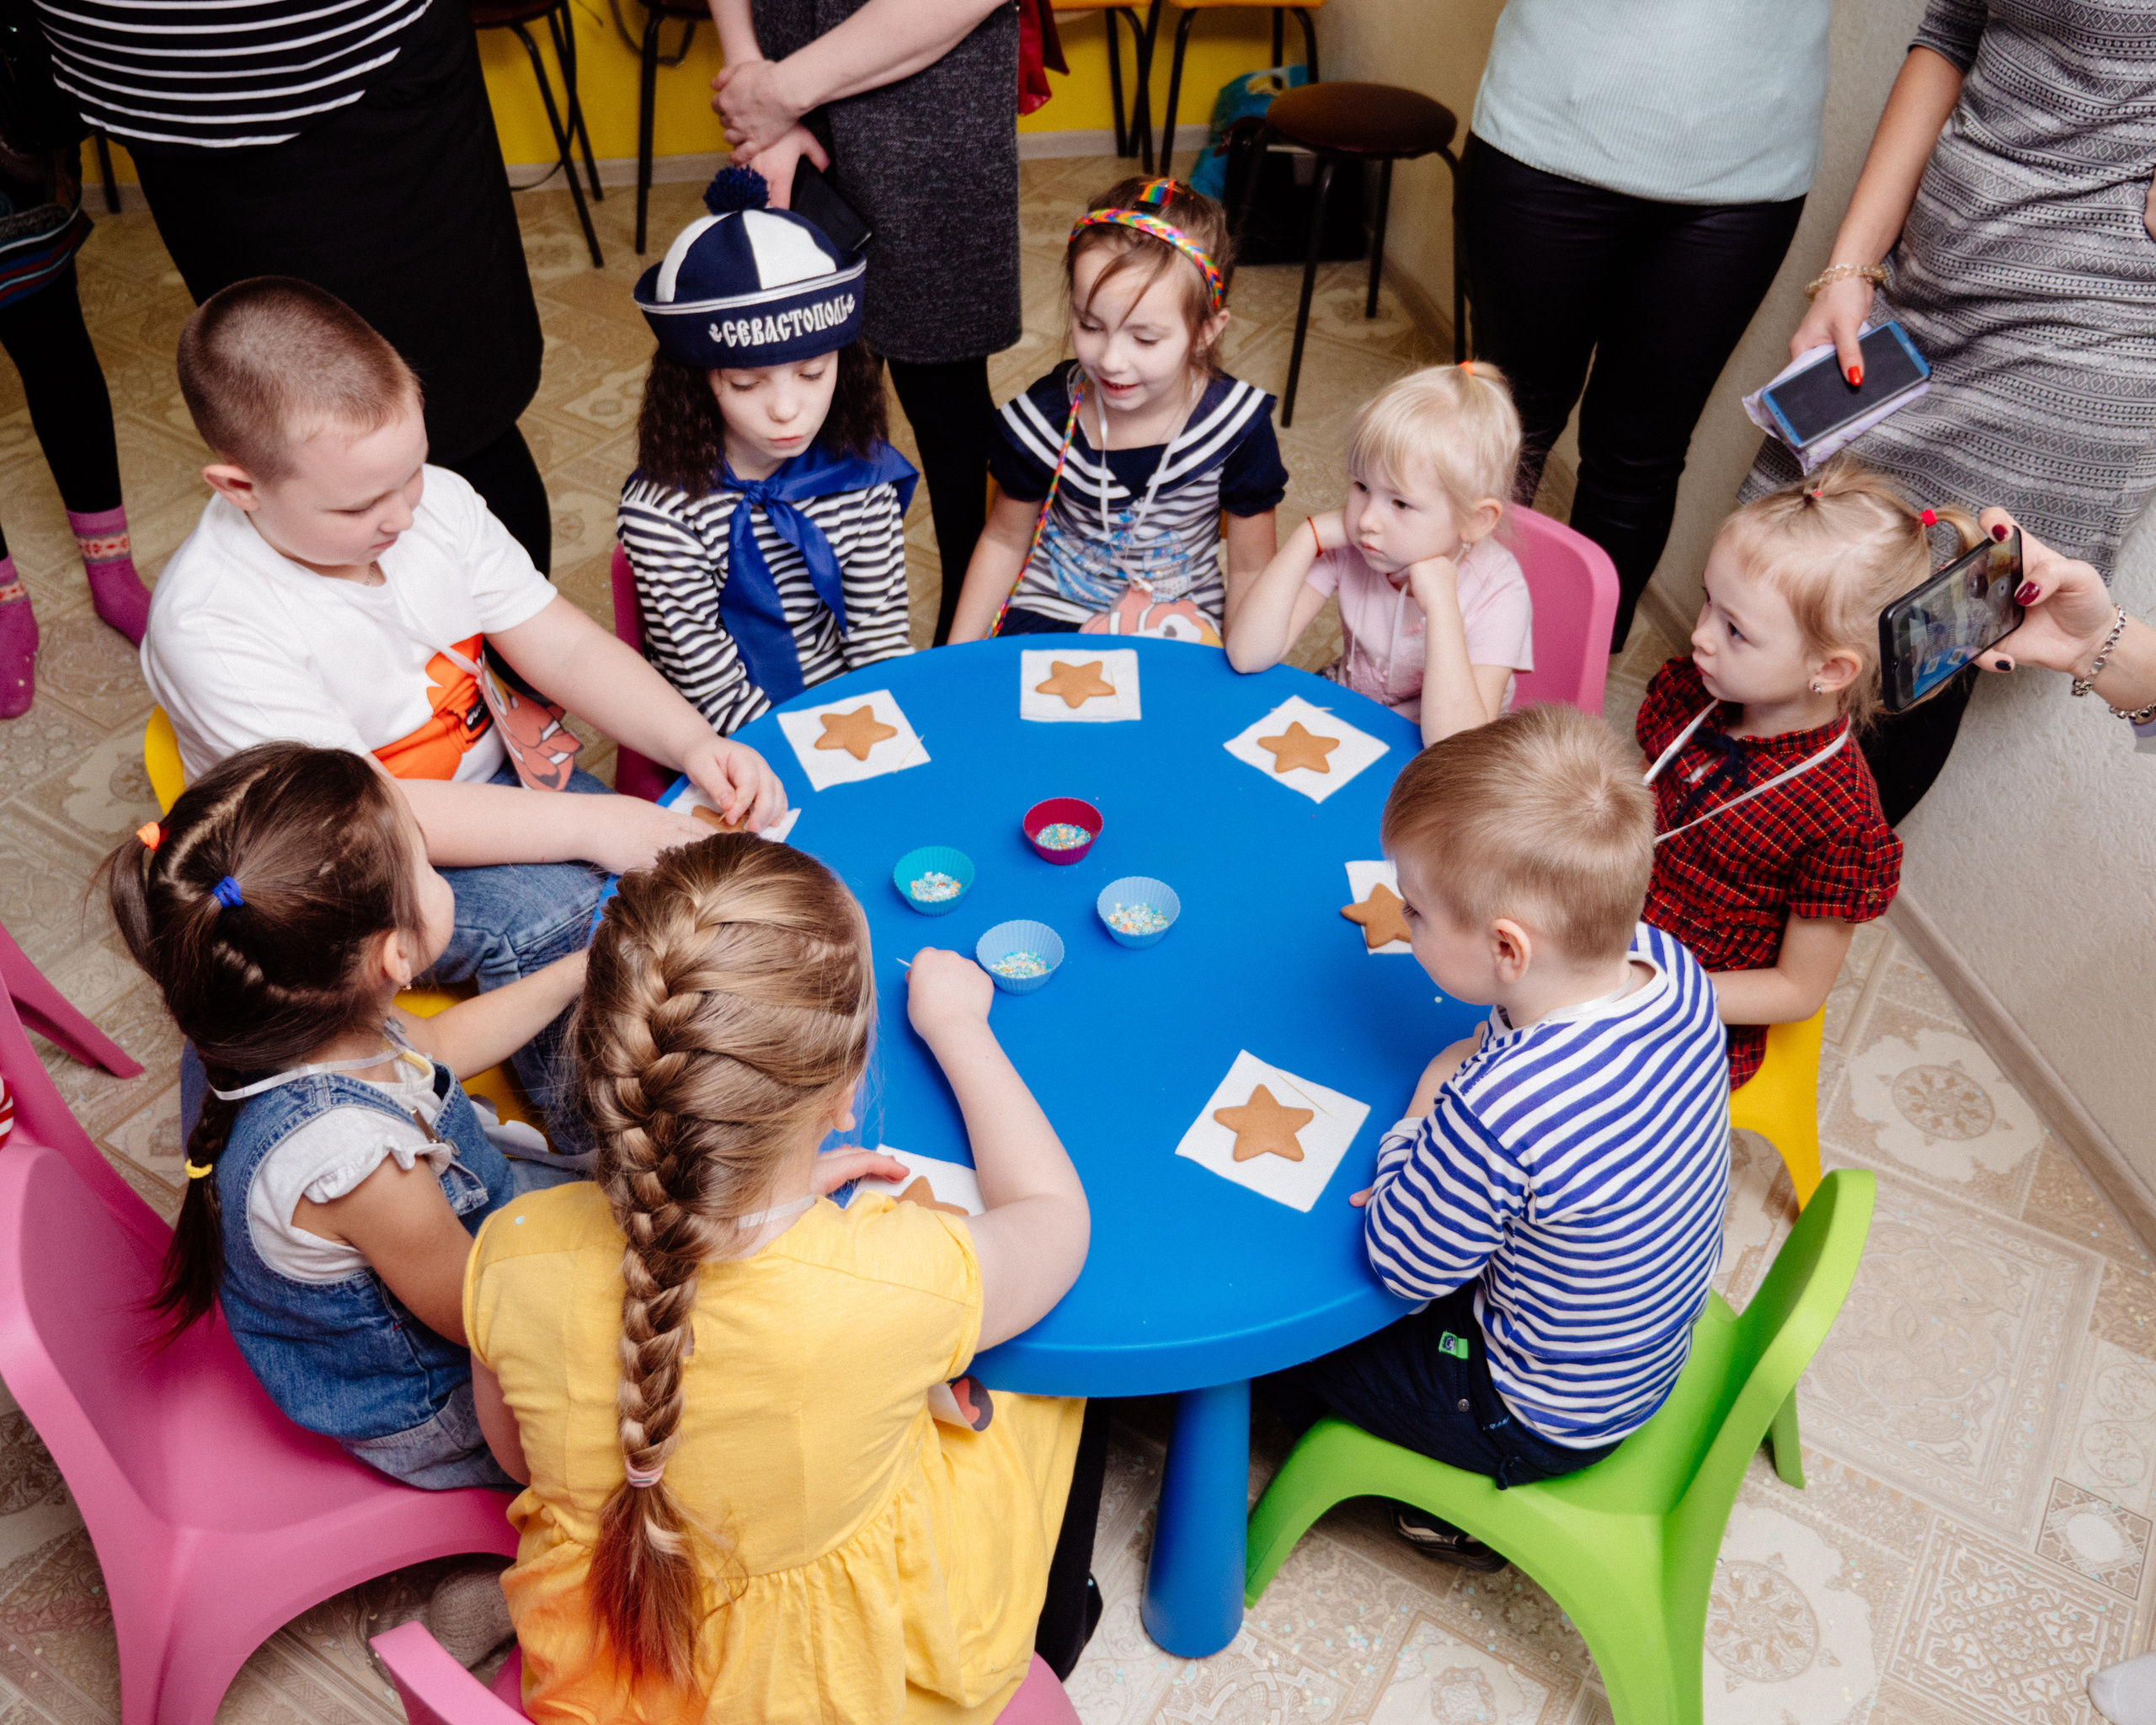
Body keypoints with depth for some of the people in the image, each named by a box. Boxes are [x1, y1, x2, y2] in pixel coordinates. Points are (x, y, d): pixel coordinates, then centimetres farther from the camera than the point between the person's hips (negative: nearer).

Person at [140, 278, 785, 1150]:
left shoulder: (433, 499, -8)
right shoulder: (210, 621, -26)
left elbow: (566, 646, -7)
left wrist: (694, 743, -25)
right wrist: (587, 825, -35)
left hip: (496, 773, 6)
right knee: (548, 915, -30)